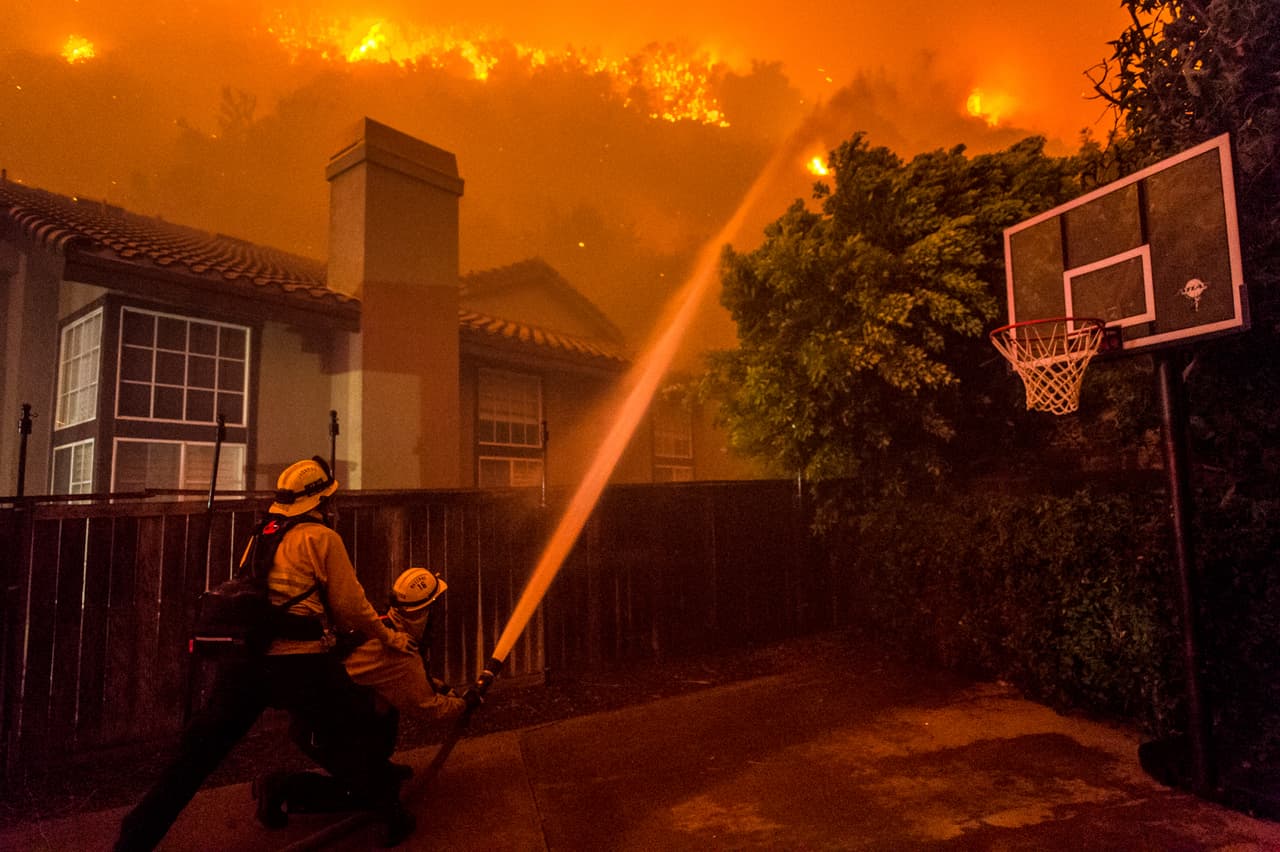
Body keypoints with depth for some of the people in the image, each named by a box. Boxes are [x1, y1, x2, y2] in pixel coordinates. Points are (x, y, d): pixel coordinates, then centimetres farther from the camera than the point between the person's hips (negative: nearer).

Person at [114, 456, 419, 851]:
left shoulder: (261, 537, 17)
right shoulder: (322, 537, -5)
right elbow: (351, 605, -4)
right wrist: (389, 636, 11)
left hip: (243, 659, 6)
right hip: (297, 663, -6)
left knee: (197, 751, 16)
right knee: (354, 734, 10)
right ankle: (391, 815, 19)